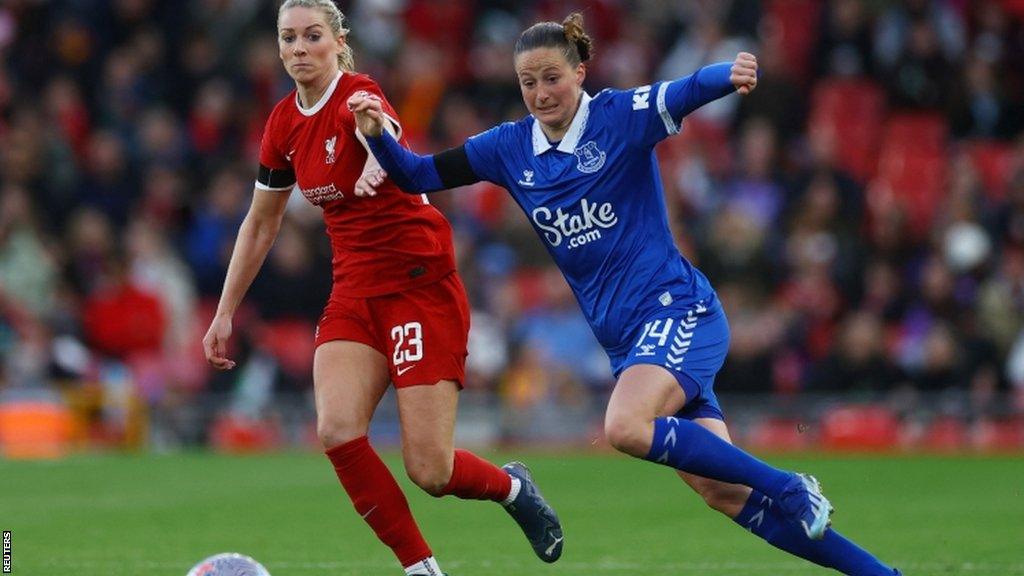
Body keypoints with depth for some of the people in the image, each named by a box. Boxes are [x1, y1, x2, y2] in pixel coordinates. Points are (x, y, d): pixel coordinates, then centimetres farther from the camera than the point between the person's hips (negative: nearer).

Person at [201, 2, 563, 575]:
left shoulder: (358, 96, -15)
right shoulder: (284, 124, 6)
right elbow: (261, 223, 19)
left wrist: (379, 163, -65)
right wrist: (225, 313, 18)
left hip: (422, 284, -6)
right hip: (355, 290, 6)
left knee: (429, 470, -11)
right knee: (337, 430, -20)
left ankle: (512, 487, 25)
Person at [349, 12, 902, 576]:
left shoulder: (620, 116, -7)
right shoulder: (510, 147, 8)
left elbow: (690, 90, -23)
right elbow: (418, 175, 10)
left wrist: (734, 71, -45)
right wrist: (376, 133, -9)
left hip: (676, 308, -6)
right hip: (623, 337, 6)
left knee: (626, 427, -32)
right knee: (723, 492, -3)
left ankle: (789, 489, -18)